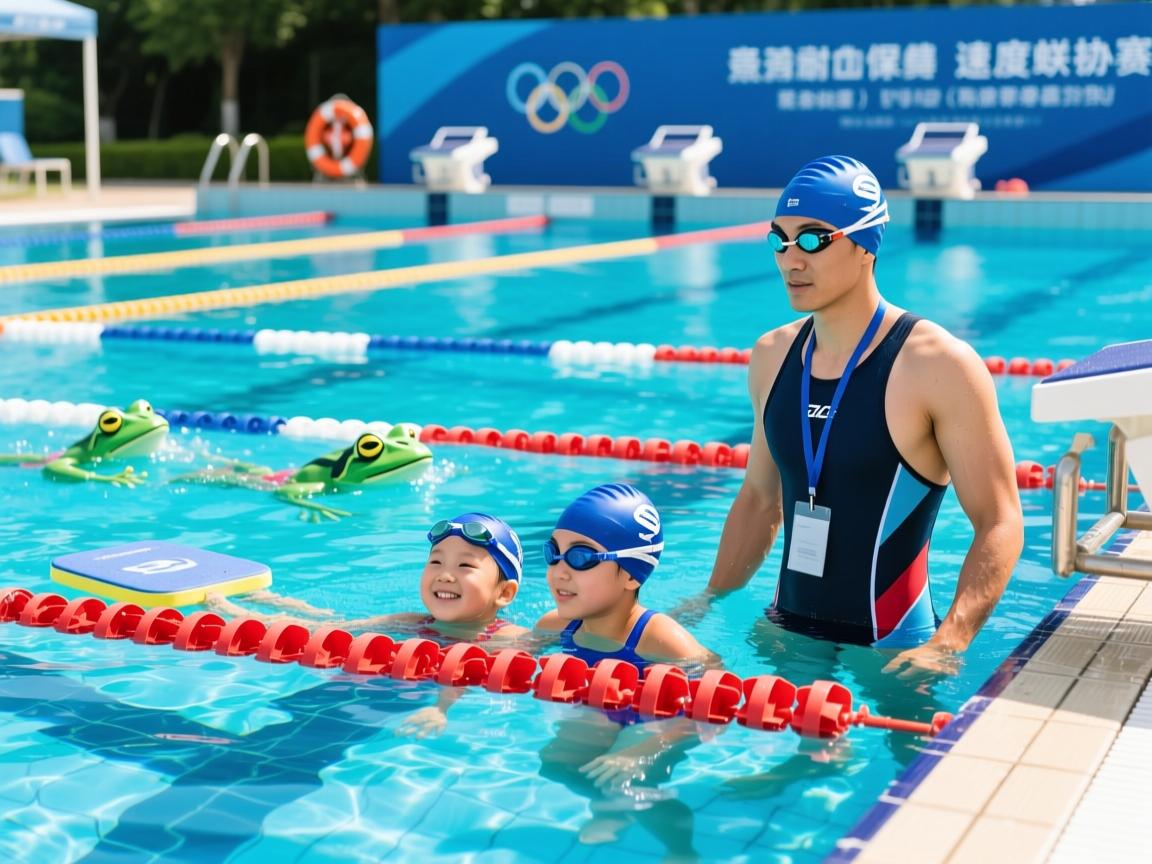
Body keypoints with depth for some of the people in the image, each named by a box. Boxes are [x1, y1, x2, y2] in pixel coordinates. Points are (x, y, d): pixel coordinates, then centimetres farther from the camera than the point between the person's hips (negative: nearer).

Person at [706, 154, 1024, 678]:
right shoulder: (772, 356, 6)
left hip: (887, 652, -5)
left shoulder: (938, 366, -13)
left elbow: (1000, 523, -14)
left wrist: (947, 647, -25)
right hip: (785, 632, 6)